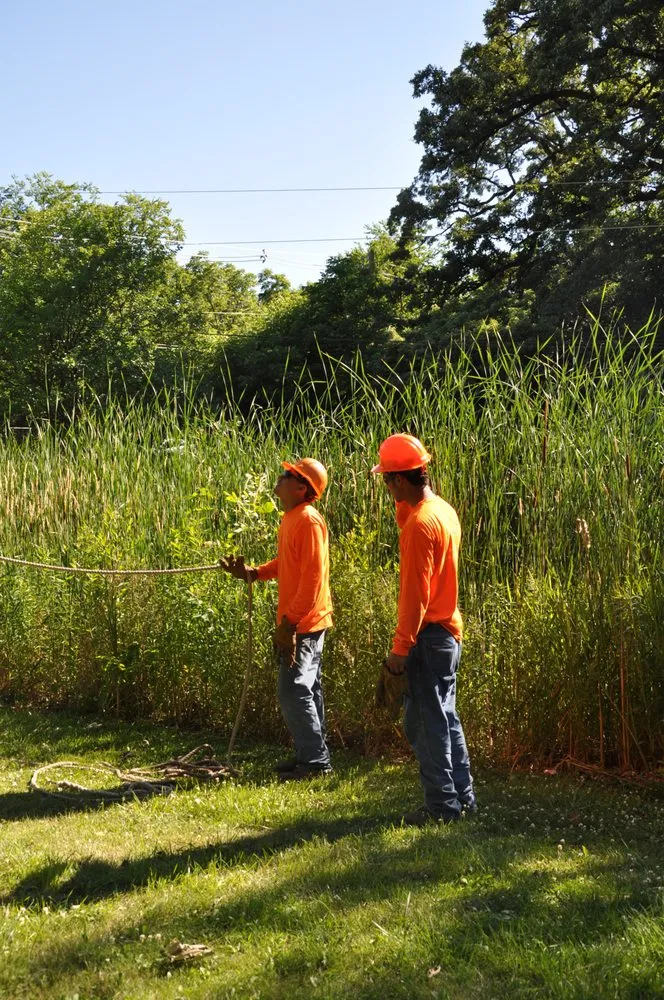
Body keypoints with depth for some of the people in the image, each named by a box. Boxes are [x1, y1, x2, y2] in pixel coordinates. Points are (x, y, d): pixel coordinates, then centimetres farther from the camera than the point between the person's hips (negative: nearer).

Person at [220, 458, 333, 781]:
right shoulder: (291, 518, 12)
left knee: (293, 691, -5)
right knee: (307, 690, 15)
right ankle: (311, 754, 25)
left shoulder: (308, 520, -18)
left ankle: (315, 760, 4)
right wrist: (253, 572, 5)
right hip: (297, 622, 10)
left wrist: (290, 623, -23)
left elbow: (313, 577, -23)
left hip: (303, 624, -10)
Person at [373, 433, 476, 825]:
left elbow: (415, 592, -22)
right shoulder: (443, 509, 9)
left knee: (426, 722, 0)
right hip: (450, 629, 10)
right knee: (446, 716, 17)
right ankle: (462, 796, 24)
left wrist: (400, 649, -20)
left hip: (428, 635, -10)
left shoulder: (419, 522, -20)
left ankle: (441, 806, 7)